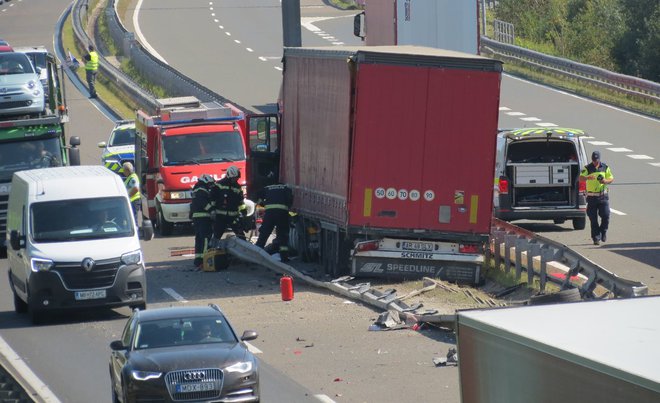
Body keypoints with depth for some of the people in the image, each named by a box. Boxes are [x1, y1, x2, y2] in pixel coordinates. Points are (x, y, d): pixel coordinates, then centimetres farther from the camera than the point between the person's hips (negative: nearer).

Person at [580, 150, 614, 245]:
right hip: (592, 197, -1)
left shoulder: (605, 167, 7)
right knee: (593, 218, -1)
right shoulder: (588, 168, -2)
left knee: (606, 215, -8)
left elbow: (611, 179, 12)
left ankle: (603, 232, 18)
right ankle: (596, 238, 6)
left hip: (603, 196, 1)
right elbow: (581, 178, -16)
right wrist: (588, 177, -37)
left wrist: (606, 181, -11)